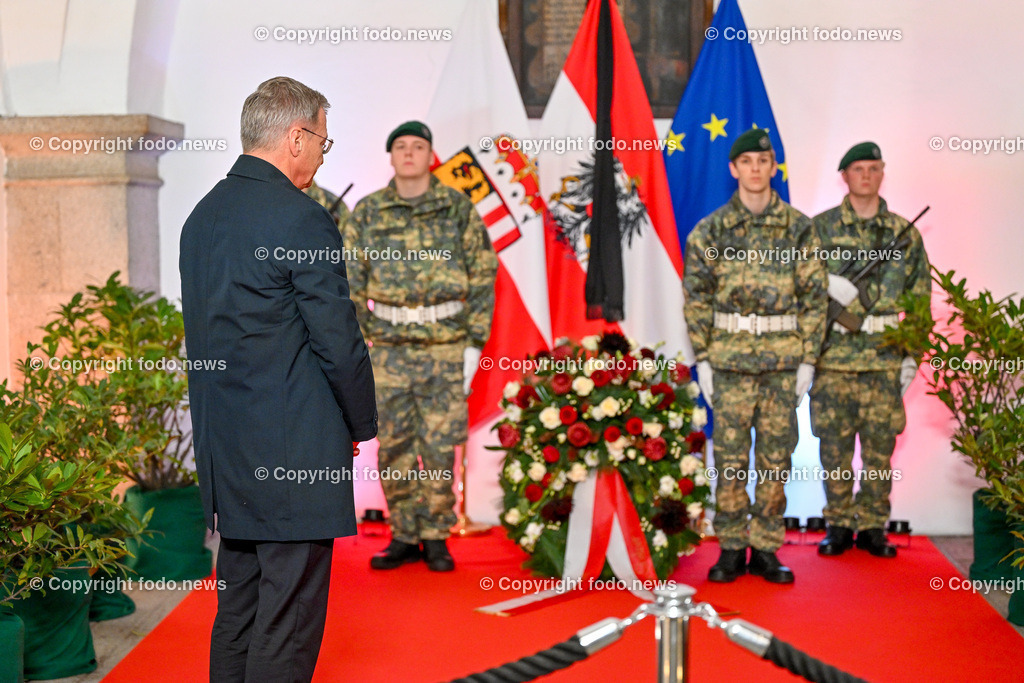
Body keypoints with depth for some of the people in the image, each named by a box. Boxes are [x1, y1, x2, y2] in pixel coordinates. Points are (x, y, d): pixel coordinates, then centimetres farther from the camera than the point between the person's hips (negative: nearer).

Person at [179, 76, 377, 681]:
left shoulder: (203, 214, 10)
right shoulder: (302, 219, -16)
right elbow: (338, 341, -14)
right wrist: (363, 424, 1)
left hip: (224, 448, 9)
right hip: (294, 445, -8)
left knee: (239, 599, 18)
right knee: (290, 615, 0)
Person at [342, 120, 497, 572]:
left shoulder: (458, 208, 4)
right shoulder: (367, 212, 7)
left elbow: (482, 276, 4)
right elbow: (350, 282, 9)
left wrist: (474, 343, -1)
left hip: (446, 347, -1)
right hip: (388, 348, 1)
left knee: (440, 446, 2)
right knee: (393, 446, 4)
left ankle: (435, 538, 14)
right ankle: (404, 536, 16)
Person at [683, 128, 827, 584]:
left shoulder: (798, 228, 5)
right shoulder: (711, 229, 4)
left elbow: (814, 296, 6)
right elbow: (696, 297, 3)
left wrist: (808, 359, 1)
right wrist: (702, 359, -2)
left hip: (783, 358, 1)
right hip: (730, 357, -1)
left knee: (776, 454, 5)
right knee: (730, 456, 2)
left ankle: (766, 549, 15)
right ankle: (731, 548, 12)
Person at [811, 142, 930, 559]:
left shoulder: (904, 233, 9)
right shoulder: (820, 227, 5)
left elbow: (920, 298, 11)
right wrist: (828, 284, -15)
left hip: (885, 357, 1)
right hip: (833, 354, -1)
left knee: (880, 446, 3)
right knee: (834, 445, 2)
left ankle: (873, 527, 15)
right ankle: (838, 526, 15)